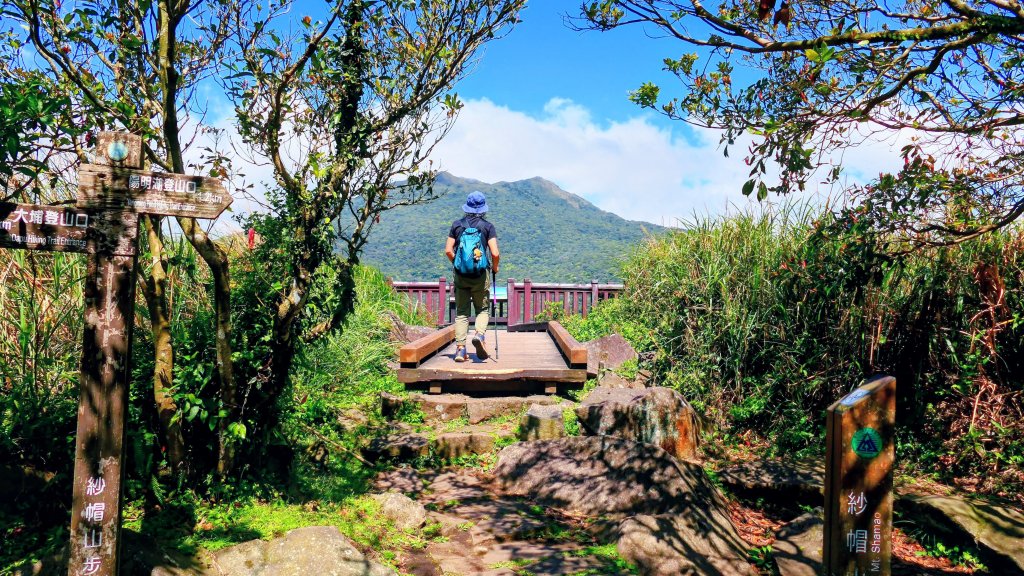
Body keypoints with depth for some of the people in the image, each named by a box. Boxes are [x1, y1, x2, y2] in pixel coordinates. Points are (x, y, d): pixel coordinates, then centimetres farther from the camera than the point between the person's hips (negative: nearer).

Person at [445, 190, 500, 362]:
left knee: (461, 312, 8)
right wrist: (495, 267, 10)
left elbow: (448, 250, 1)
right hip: (480, 274, -2)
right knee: (482, 309, 12)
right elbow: (495, 253, -9)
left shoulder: (457, 224, 5)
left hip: (460, 274, 2)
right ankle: (480, 334, -15)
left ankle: (460, 348, 1)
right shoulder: (488, 226, -1)